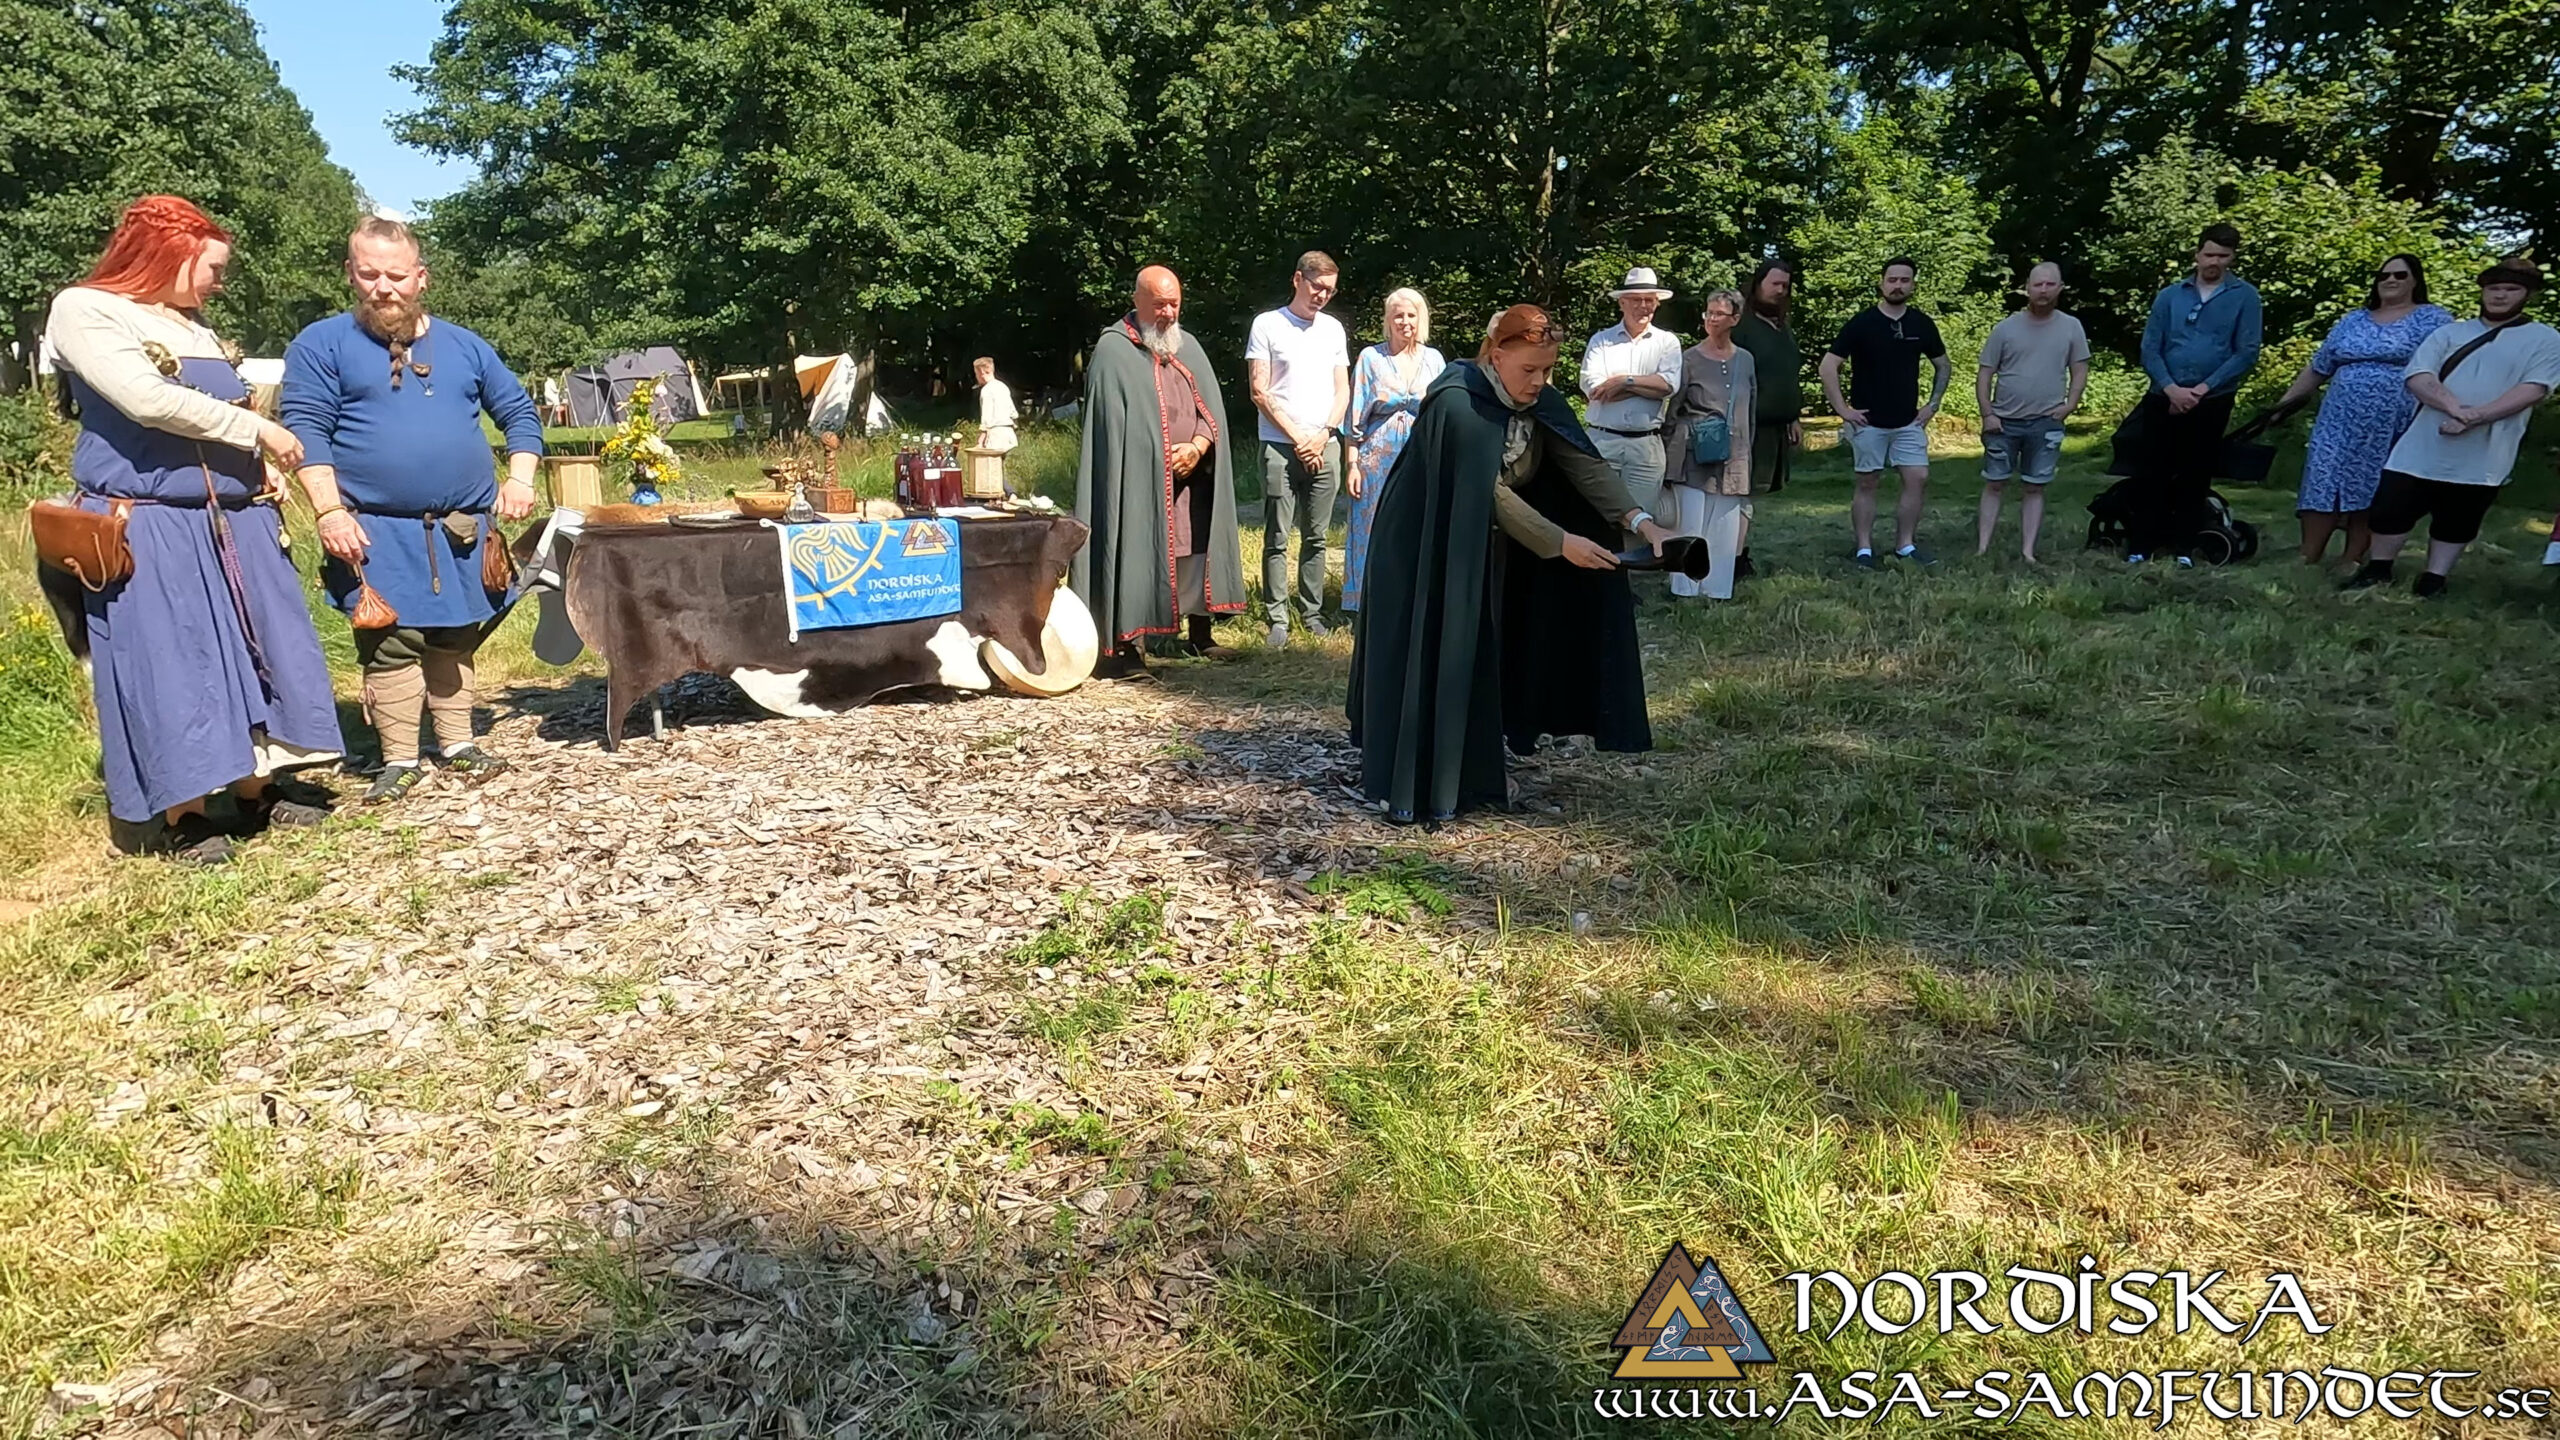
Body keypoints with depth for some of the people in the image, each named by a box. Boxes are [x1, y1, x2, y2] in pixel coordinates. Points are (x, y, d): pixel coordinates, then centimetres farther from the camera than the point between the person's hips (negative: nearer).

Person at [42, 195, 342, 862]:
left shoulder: (191, 325, 18)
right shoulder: (83, 309, -5)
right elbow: (149, 401, -19)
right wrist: (258, 429, -13)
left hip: (236, 521, 7)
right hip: (149, 528, -7)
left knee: (254, 650, 8)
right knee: (168, 667, -2)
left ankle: (255, 785, 20)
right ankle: (182, 812, 7)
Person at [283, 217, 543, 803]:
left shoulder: (462, 345, 13)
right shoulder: (321, 345, 2)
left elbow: (520, 413, 17)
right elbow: (307, 431, -5)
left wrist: (520, 479, 2)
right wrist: (330, 511, -15)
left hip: (463, 529, 3)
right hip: (378, 533, -3)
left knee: (456, 640, 9)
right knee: (391, 645, -2)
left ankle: (458, 744, 19)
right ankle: (399, 760, 7)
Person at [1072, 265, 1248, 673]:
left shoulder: (1188, 346, 15)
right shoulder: (1113, 350, -4)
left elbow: (1212, 406, 9)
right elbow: (1113, 424, -10)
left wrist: (1197, 447, -9)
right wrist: (1163, 457, -13)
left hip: (1191, 477, 6)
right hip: (1138, 479, -6)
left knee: (1197, 553, 10)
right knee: (1135, 558, -8)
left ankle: (1201, 635, 22)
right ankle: (1127, 647, -5)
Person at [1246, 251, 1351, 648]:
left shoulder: (1333, 329, 14)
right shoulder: (1267, 325, 1)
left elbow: (1343, 391, 13)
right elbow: (1260, 393, -4)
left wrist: (1323, 435, -3)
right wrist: (1298, 438, -8)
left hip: (1325, 448, 4)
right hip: (1280, 447, -4)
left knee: (1316, 538, 7)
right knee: (1277, 540, -3)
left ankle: (1312, 614, 14)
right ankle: (1277, 619, 1)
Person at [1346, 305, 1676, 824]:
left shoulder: (1538, 400, -5)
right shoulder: (1456, 404, -27)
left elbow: (1584, 463, -13)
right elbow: (1491, 494, -28)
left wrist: (1641, 521, -26)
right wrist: (1561, 542, -30)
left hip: (1486, 551, 7)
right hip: (1423, 546, -7)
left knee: (1484, 655, 7)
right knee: (1426, 657, -6)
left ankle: (1476, 770, 17)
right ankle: (1409, 783, 2)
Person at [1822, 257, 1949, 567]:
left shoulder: (1921, 324, 5)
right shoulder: (1861, 323, -7)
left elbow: (1944, 366, 17)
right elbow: (1828, 366, -10)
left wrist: (1933, 404, 8)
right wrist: (1842, 409, -13)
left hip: (1909, 422, 4)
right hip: (1868, 422, -4)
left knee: (1918, 479, -2)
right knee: (1867, 484, 2)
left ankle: (1905, 544, 8)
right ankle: (1864, 549, 8)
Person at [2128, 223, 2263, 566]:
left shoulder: (2245, 296, 2)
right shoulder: (2169, 296, 7)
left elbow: (2247, 353, -4)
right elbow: (2150, 349, 2)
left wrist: (2202, 388, -11)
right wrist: (2171, 388, -12)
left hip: (2212, 402, -1)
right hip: (2164, 399, 1)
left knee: (2194, 479, 4)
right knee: (2149, 474, -1)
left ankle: (2180, 548, 11)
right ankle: (2139, 547, 4)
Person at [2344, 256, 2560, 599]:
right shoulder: (2450, 332, 9)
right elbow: (2417, 376, -5)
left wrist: (2476, 417, -23)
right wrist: (2455, 408, -22)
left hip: (2482, 456, -1)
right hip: (2423, 446, 2)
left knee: (2457, 522, 9)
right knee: (2390, 508, 1)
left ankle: (2432, 582, 19)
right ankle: (2377, 571, 18)